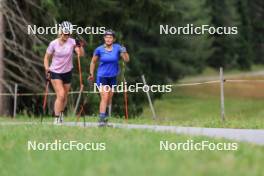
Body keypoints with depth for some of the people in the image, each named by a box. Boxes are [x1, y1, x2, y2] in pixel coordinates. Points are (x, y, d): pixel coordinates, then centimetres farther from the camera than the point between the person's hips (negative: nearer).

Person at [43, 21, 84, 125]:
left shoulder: (72, 42, -8)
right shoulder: (53, 44, -9)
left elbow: (81, 54, -18)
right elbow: (47, 57, 2)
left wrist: (79, 46, -36)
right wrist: (47, 69, -11)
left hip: (67, 72, 2)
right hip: (55, 72, -2)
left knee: (64, 97, 11)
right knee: (61, 95, -17)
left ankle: (61, 114, 38)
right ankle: (56, 118, -9)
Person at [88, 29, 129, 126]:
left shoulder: (117, 48, -7)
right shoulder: (99, 49, -8)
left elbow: (126, 60, -12)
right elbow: (93, 62, 7)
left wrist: (124, 52, -31)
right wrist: (91, 74, 10)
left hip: (113, 77, 3)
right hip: (102, 76, -3)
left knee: (109, 98, 13)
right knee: (104, 98, -16)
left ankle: (103, 115, 31)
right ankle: (102, 119, -15)